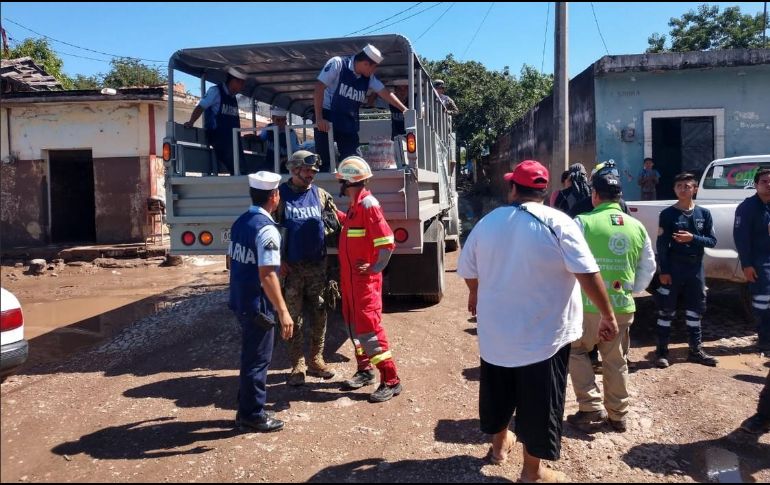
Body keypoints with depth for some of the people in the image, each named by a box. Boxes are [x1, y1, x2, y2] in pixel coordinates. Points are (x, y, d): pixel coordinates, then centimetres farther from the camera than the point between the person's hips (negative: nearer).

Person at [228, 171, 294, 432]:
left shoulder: (240, 222, 6)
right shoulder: (266, 229, -21)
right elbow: (267, 275, -27)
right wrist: (283, 311, -25)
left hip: (240, 300, 9)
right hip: (257, 305, -9)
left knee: (250, 357, 21)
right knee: (258, 360, 5)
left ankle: (245, 409, 33)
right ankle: (253, 415, 18)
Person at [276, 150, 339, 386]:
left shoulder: (320, 194, 7)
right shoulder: (281, 194, -2)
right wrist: (279, 260, -10)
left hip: (318, 265, 3)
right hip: (292, 268, -3)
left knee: (319, 315, 8)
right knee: (294, 317, 4)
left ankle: (316, 360, 22)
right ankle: (297, 366, 14)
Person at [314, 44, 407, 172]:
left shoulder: (368, 77, 5)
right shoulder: (337, 63, -13)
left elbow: (385, 93, 9)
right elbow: (319, 88, -17)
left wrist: (405, 110, 4)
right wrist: (319, 118, -23)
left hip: (349, 122, 6)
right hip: (327, 119, -6)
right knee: (323, 161, -5)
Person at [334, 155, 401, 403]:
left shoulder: (367, 204, -20)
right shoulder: (355, 204, 9)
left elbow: (387, 242, -25)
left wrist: (374, 268, -17)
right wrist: (334, 213, 23)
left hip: (364, 279, -10)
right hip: (350, 277, 10)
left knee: (369, 326, -9)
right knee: (355, 324, 16)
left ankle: (391, 381, -1)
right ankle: (365, 370, 30)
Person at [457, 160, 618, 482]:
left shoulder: (487, 222, -1)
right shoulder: (558, 223, -14)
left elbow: (469, 272, 9)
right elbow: (588, 274, -18)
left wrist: (475, 297, 28)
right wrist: (608, 316, -8)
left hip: (495, 328, 5)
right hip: (544, 332, -4)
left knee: (498, 389, 23)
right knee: (538, 399, 8)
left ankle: (500, 443, 44)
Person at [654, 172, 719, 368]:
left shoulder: (704, 213, 5)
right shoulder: (667, 214, -5)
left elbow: (712, 241, 3)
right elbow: (661, 244, -7)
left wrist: (692, 238, -16)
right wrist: (663, 270, -13)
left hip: (696, 269, 4)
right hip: (673, 269, -3)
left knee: (695, 311, 12)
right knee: (667, 310, 2)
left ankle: (696, 350, 23)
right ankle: (662, 351, 9)